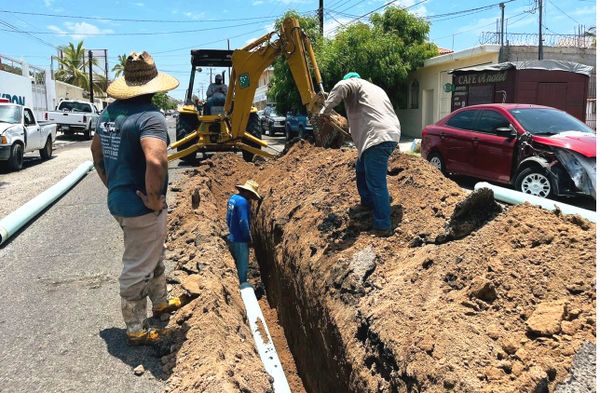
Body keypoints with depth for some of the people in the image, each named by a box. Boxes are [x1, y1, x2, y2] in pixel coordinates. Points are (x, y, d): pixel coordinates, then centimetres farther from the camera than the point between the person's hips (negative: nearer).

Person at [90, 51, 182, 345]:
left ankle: (160, 302, 47)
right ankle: (135, 331, 23)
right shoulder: (149, 115, -22)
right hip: (142, 209, -9)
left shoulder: (109, 111, 6)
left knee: (154, 256, 27)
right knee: (137, 269, 6)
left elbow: (97, 152, 18)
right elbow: (155, 161, -38)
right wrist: (154, 199, -23)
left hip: (118, 201, 9)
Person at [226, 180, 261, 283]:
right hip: (240, 241, -9)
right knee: (242, 268, 3)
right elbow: (243, 222, -24)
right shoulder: (243, 201, -21)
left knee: (235, 266, 20)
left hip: (231, 239, 9)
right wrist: (249, 238, -13)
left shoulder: (232, 198, 7)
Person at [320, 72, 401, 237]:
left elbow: (341, 87, -16)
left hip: (378, 137, -10)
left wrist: (326, 110, -9)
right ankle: (368, 203, 39)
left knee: (376, 183, -9)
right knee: (362, 169, 27)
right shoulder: (375, 88, 35)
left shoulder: (355, 84, 8)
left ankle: (383, 226, -8)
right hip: (389, 134, 10)